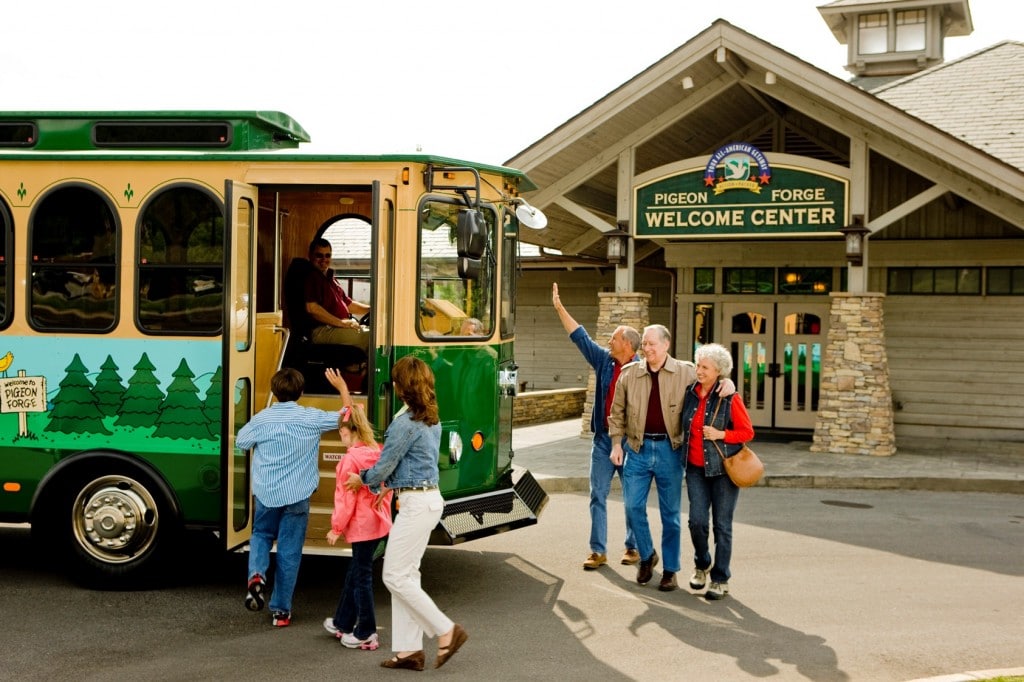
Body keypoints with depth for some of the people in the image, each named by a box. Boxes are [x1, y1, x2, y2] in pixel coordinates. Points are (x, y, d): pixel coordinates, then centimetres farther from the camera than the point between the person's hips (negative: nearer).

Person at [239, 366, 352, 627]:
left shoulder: (262, 419, -6)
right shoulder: (311, 417, -9)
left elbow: (241, 442, 10)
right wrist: (342, 387, 13)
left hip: (266, 493, 1)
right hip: (297, 495, -1)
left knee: (261, 535, 25)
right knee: (289, 552, 7)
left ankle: (256, 574, -3)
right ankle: (281, 610, 11)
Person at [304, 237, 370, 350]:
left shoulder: (330, 279, 27)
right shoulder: (310, 277, -5)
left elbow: (348, 304, 32)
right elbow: (311, 308, -19)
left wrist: (371, 309, 14)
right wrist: (342, 323, -18)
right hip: (322, 331, -10)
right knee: (370, 337, -27)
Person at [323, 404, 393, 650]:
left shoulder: (350, 459, -18)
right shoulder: (378, 453, 4)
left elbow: (346, 498, -16)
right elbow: (387, 486, 12)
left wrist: (336, 528, -7)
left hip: (361, 526, -8)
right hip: (379, 522, 8)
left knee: (361, 577, 1)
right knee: (354, 574, 20)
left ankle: (366, 634, 8)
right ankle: (343, 623, 33)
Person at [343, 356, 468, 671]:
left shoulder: (406, 423, -18)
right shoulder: (432, 419, 11)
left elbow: (384, 467, -11)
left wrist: (361, 479, 9)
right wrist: (380, 482, 18)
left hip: (416, 503, -10)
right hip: (429, 498, 10)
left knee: (395, 577, -2)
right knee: (406, 574, 12)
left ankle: (447, 631, 1)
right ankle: (408, 648, 14)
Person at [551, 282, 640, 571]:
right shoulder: (603, 361, 6)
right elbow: (580, 336, 10)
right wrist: (559, 307, 10)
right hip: (603, 439, 5)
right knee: (598, 495, 2)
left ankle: (634, 547, 20)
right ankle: (598, 551, 7)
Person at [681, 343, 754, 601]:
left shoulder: (729, 398, -9)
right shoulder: (690, 393, 5)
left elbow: (747, 432, -6)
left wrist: (721, 435, -19)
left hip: (723, 468, -4)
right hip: (696, 468, 4)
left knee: (722, 525, 2)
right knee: (697, 521, -3)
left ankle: (720, 580, 13)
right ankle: (701, 565, 24)